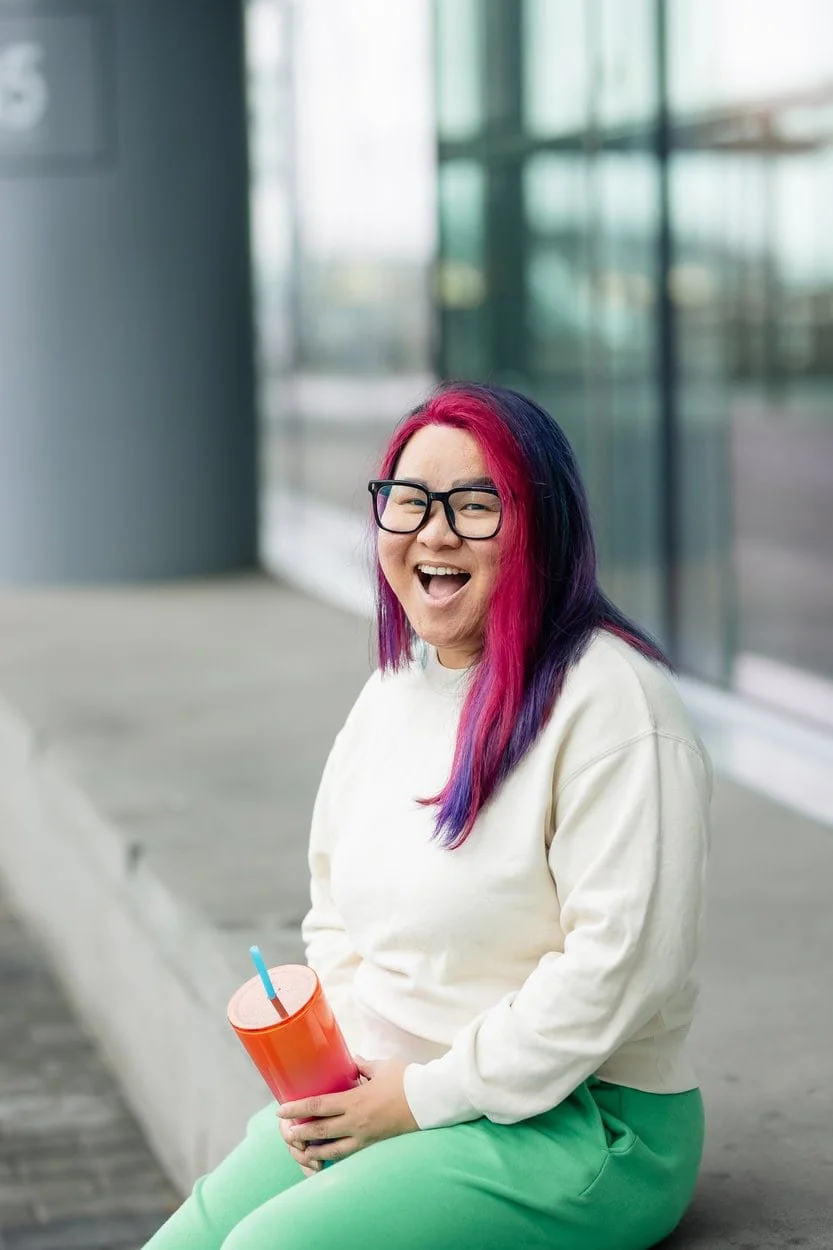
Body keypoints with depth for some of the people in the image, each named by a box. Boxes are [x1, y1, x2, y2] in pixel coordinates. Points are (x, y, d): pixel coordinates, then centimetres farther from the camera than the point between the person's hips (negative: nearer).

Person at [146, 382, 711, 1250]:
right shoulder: (391, 692, 11)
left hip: (579, 1125, -8)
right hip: (377, 1099, 8)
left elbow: (622, 963, -22)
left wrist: (428, 1095, -16)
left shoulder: (610, 700, -16)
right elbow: (336, 919, 20)